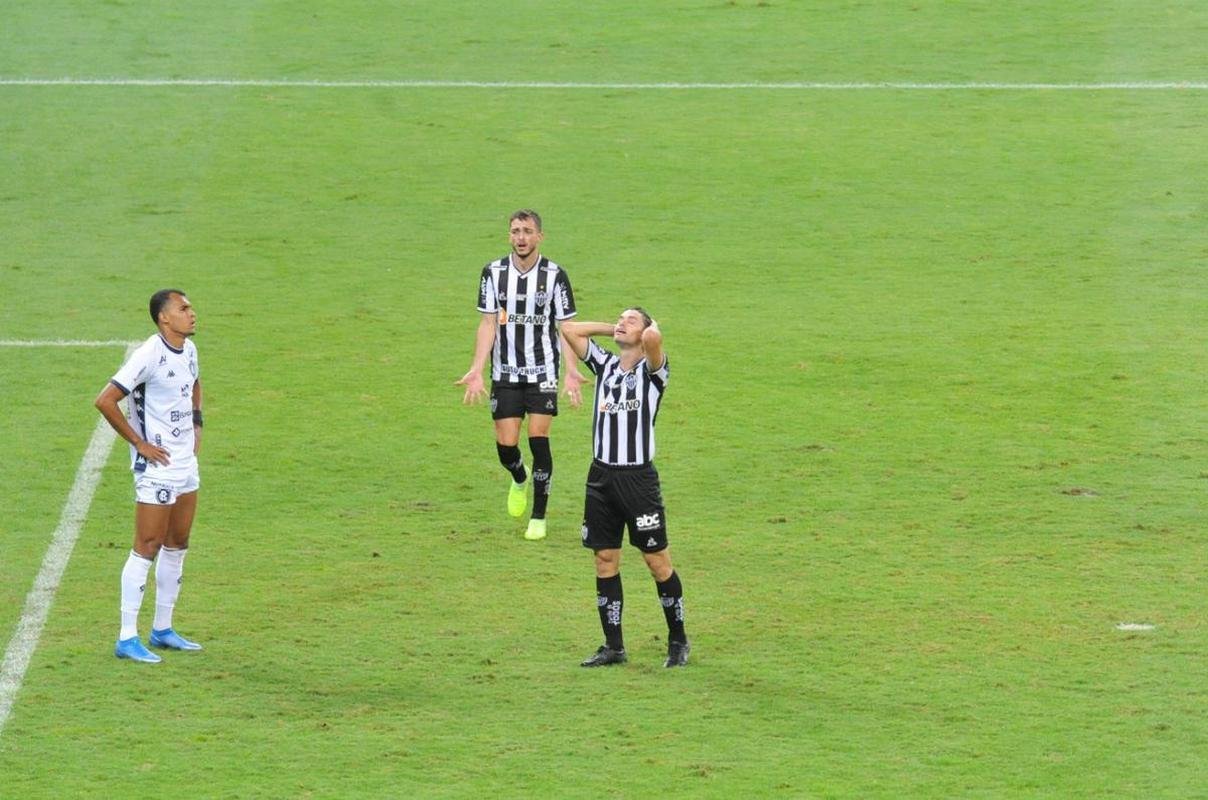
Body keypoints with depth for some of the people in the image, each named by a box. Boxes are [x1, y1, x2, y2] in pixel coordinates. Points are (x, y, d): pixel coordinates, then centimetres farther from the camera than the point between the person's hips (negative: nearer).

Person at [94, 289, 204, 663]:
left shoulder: (189, 350, 8)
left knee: (177, 545, 14)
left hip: (186, 464, 9)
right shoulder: (149, 355, -19)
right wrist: (139, 443, -17)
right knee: (147, 548, -7)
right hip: (157, 467, -9)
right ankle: (127, 638, -3)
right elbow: (105, 401, -22)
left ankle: (162, 630, 24)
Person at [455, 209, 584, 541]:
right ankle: (519, 480, 34)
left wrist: (571, 371, -14)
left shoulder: (555, 275, -4)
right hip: (505, 373, 2)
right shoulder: (494, 272, 0)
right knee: (506, 444, -3)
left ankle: (538, 518, 3)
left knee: (538, 439, -9)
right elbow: (488, 323, 1)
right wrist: (476, 370, -7)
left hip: (543, 371, -2)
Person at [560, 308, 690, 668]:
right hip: (601, 477, 5)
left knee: (657, 561, -1)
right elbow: (570, 330, 10)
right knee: (605, 561, 6)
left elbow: (653, 338, -25)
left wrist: (650, 327, -3)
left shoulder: (650, 370, -4)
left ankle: (678, 641, 11)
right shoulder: (605, 365, 12)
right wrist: (612, 329, 11)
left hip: (638, 478, -5)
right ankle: (613, 646, 13)